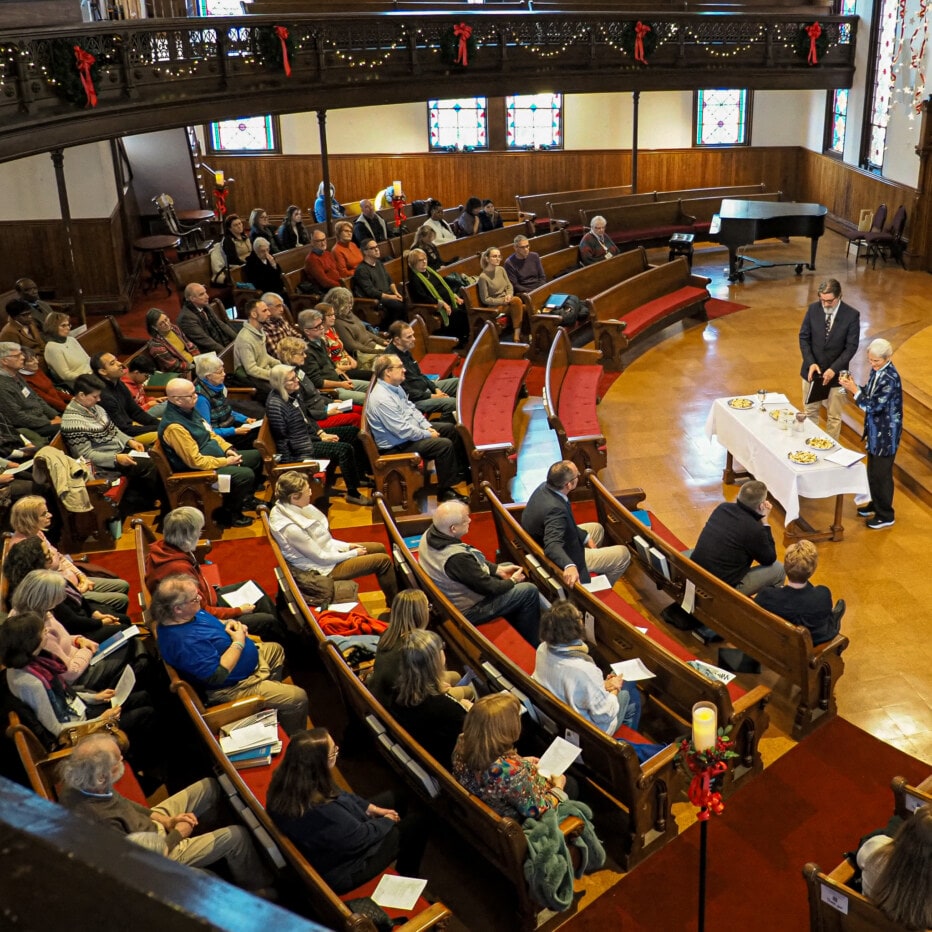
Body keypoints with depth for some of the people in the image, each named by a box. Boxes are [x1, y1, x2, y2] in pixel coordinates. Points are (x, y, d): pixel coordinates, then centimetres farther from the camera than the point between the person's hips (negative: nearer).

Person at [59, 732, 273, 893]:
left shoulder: (77, 785, -19)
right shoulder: (101, 823, -42)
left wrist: (164, 819, -2)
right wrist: (177, 833, -11)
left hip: (148, 824, 7)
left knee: (209, 786, 12)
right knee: (237, 836, -1)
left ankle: (206, 833, 40)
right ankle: (255, 885, 29)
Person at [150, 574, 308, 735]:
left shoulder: (188, 613, -8)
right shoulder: (184, 641, -38)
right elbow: (217, 675, -33)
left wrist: (230, 624, -6)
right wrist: (238, 643, -22)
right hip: (234, 686, -10)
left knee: (276, 650, 29)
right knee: (297, 698, -9)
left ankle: (272, 689, 49)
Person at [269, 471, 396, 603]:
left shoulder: (288, 507, -8)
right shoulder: (291, 528, -34)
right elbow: (321, 558, -23)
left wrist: (346, 546, 4)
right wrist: (354, 554, -11)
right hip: (325, 568, -9)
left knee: (380, 548, 14)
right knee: (384, 561, -5)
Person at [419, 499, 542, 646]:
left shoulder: (430, 533, -13)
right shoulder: (456, 558, -40)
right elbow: (488, 587, -24)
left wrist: (498, 569, 2)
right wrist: (512, 581, -5)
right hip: (467, 611, -9)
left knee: (509, 566, 21)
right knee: (530, 591, -2)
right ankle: (533, 646, 22)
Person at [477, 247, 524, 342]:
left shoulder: (501, 270, 4)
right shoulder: (483, 277, -14)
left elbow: (509, 286, 11)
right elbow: (485, 299, -11)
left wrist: (509, 295, -11)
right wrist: (502, 301, -16)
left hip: (507, 302, 6)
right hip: (495, 306, -6)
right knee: (517, 301, -28)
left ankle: (517, 334, -22)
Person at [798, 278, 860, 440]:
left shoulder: (852, 315, -14)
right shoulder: (813, 309, -6)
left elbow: (851, 347, -12)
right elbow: (804, 337, -2)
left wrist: (834, 369, -22)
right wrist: (810, 363, -15)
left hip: (835, 373, -2)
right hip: (812, 370, 3)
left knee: (834, 416, 10)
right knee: (810, 411, 15)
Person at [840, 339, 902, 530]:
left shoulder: (890, 378, -27)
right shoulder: (877, 370, -1)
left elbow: (874, 406, -26)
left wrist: (854, 390, -23)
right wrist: (854, 386, -8)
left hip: (886, 432, -8)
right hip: (875, 429, 8)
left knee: (881, 473, 4)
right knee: (873, 469, 21)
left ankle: (886, 515, 18)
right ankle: (876, 504, 40)